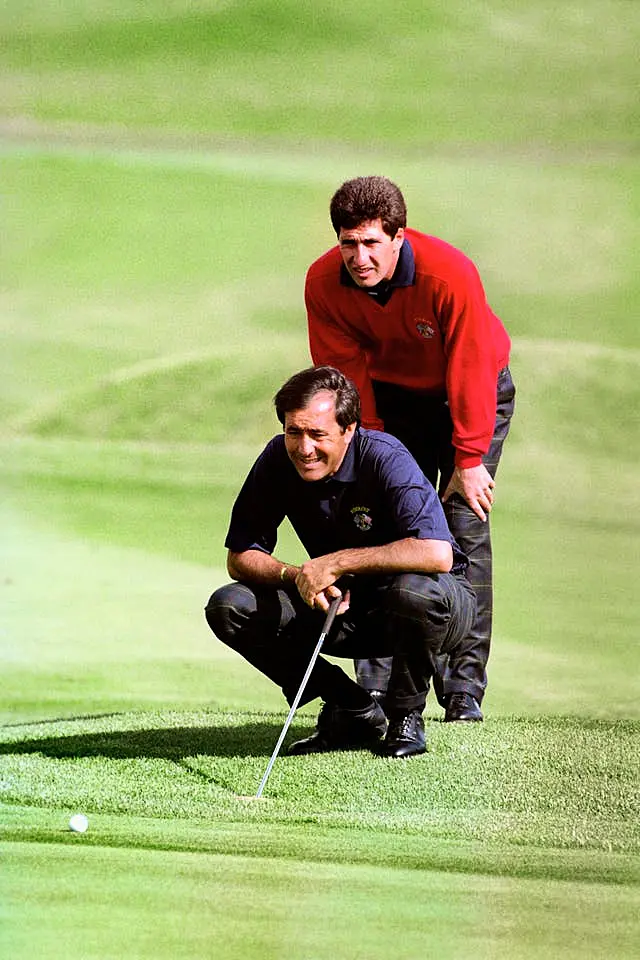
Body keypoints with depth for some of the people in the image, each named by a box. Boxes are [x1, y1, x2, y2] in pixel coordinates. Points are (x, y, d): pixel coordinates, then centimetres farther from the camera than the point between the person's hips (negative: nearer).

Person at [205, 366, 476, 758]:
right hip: (341, 607, 5)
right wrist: (298, 577, -26)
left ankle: (406, 715, -9)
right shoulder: (279, 459, -11)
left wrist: (336, 563, -35)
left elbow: (436, 554, -40)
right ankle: (353, 712, -1)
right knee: (228, 608, -14)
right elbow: (240, 556, -5)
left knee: (414, 592, -41)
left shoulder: (385, 458, -26)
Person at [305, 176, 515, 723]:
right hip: (393, 395, 3)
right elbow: (345, 372, -11)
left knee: (465, 532, -12)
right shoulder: (324, 283, -22)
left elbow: (470, 370, -24)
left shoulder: (450, 275, -33)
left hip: (473, 394, -3)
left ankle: (464, 690, -9)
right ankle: (378, 688, -7)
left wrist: (469, 458, -20)